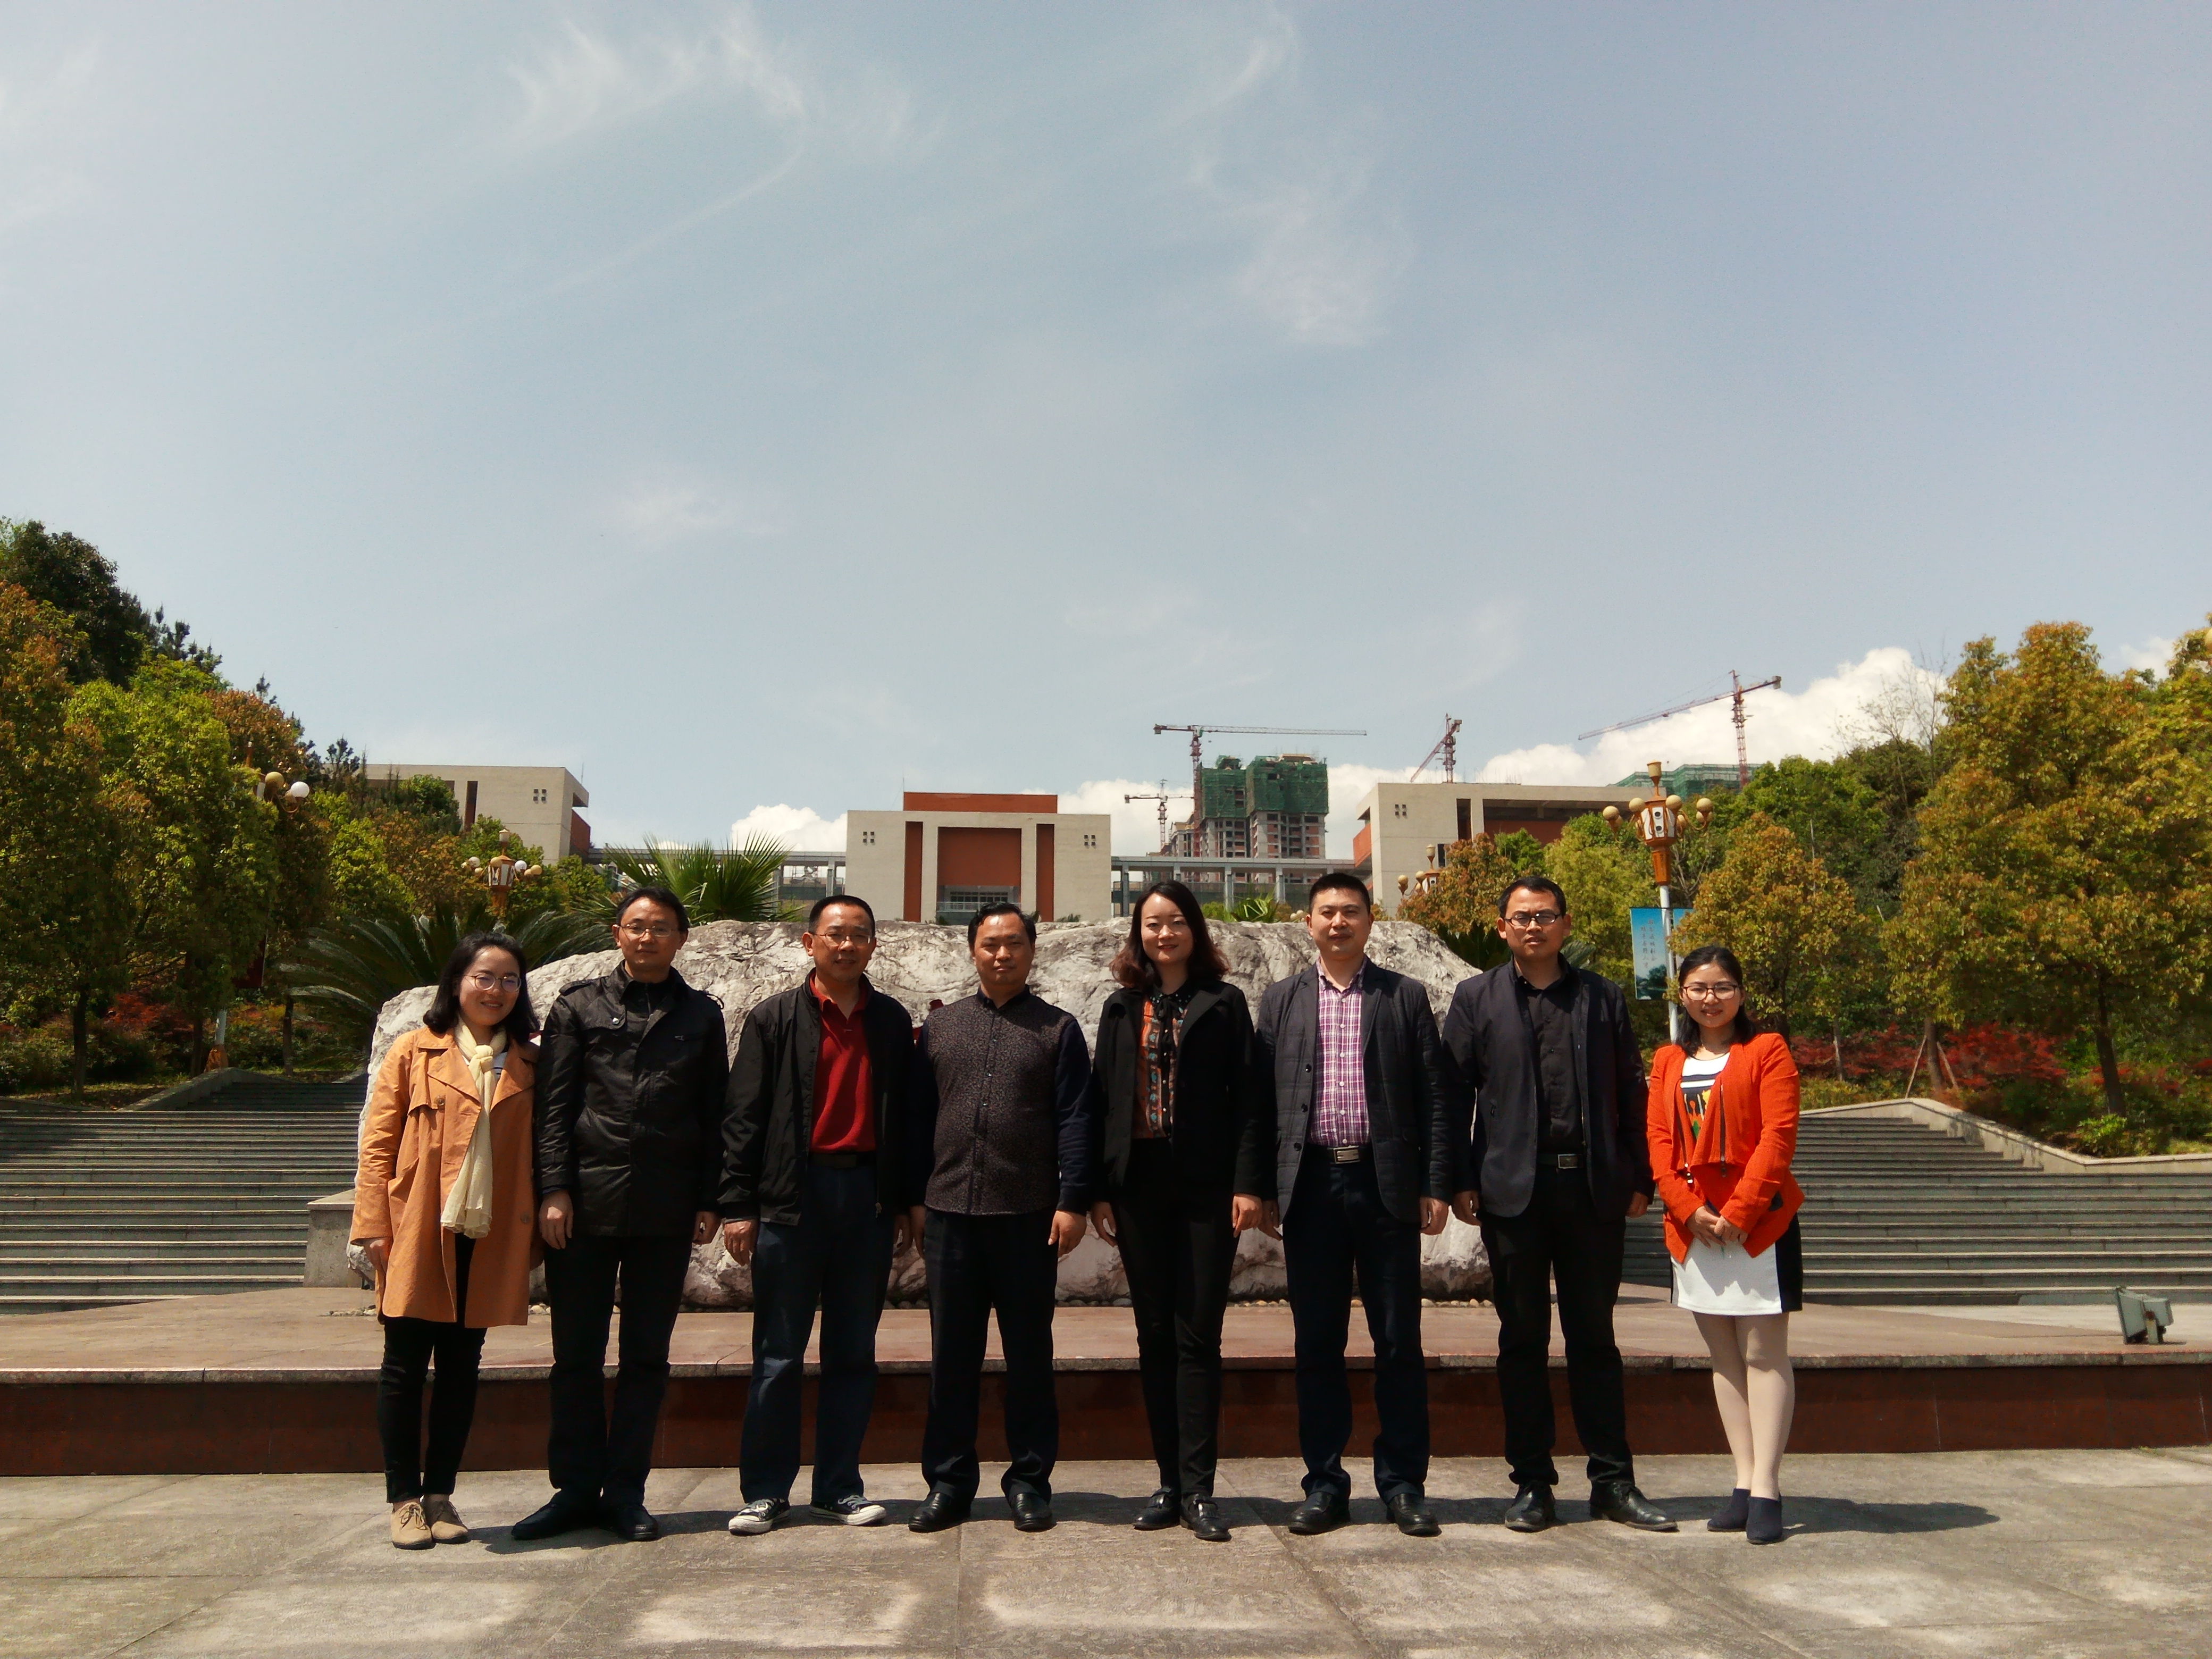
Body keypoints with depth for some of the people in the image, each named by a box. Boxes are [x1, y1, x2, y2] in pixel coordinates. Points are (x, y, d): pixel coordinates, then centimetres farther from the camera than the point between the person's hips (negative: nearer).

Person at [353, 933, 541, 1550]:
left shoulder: (529, 1066, 8)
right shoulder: (415, 1053, 2)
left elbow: (540, 1152, 9)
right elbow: (378, 1142, 0)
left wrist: (537, 1234, 3)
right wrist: (374, 1226, -7)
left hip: (488, 1240, 2)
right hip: (417, 1237, -2)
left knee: (461, 1369, 10)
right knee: (405, 1366, 4)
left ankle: (440, 1495, 20)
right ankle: (405, 1499, 15)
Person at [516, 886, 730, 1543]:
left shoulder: (701, 1016, 10)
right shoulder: (578, 1006, 7)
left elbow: (714, 1114, 8)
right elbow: (553, 1106, 2)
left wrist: (710, 1201, 2)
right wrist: (554, 1190, -7)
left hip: (665, 1212, 1)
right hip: (586, 1204, -1)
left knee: (646, 1357, 7)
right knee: (576, 1354, 6)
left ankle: (626, 1492, 17)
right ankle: (577, 1489, 18)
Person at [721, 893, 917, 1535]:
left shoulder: (892, 1021, 9)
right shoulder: (774, 1018, 2)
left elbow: (903, 1114, 11)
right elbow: (745, 1116, -1)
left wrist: (904, 1198, 7)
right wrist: (737, 1205, -6)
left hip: (868, 1195, 3)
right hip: (793, 1194, -2)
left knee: (853, 1353, 9)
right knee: (779, 1354, 4)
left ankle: (840, 1487, 19)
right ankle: (765, 1490, 15)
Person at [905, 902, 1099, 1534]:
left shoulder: (1058, 1029, 4)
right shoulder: (940, 1025, 11)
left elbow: (1076, 1120, -1)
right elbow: (918, 1115, 10)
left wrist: (1072, 1202, -8)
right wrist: (915, 1197, 6)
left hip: (1029, 1216, -2)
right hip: (950, 1213, 2)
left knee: (1029, 1352, 6)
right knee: (952, 1352, 8)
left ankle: (1030, 1480, 18)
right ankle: (948, 1481, 18)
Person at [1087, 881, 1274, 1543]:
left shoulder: (1223, 1003, 4)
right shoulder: (1122, 1008, 11)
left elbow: (1249, 1096, -1)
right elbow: (1103, 1098, 8)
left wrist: (1250, 1183, -10)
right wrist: (1097, 1189, 2)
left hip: (1206, 1187, -3)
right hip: (1139, 1185, 3)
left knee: (1197, 1337, -2)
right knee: (1155, 1336, 7)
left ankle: (1198, 1489, 4)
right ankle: (1169, 1482, 15)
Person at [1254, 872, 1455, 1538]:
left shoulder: (1406, 997, 7)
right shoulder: (1280, 1000, 11)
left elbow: (1435, 1097, 4)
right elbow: (1260, 1095, 7)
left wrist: (1436, 1185, -3)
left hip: (1386, 1184, -1)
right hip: (1311, 1183, 1)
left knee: (1399, 1341, 4)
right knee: (1316, 1344, 7)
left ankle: (1404, 1483, 16)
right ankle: (1325, 1483, 17)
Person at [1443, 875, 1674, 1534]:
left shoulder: (1604, 998, 9)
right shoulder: (1476, 998, 5)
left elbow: (1630, 1094, 8)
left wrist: (1639, 1179, 3)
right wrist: (1460, 1182, -5)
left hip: (1594, 1187, 1)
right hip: (1513, 1188, -1)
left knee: (1595, 1337, 9)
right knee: (1523, 1339, 7)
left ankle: (1613, 1481, 17)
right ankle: (1531, 1481, 16)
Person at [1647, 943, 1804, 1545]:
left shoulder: (1767, 1051, 0)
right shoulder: (1669, 1062, 13)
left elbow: (1778, 1138, -9)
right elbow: (1658, 1140, 5)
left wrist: (1738, 1213, -15)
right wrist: (1690, 1209, -9)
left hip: (1759, 1220, -5)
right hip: (1692, 1226, 5)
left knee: (1763, 1353, -3)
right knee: (1723, 1356, 8)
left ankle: (1766, 1489, -1)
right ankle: (1744, 1482, 14)